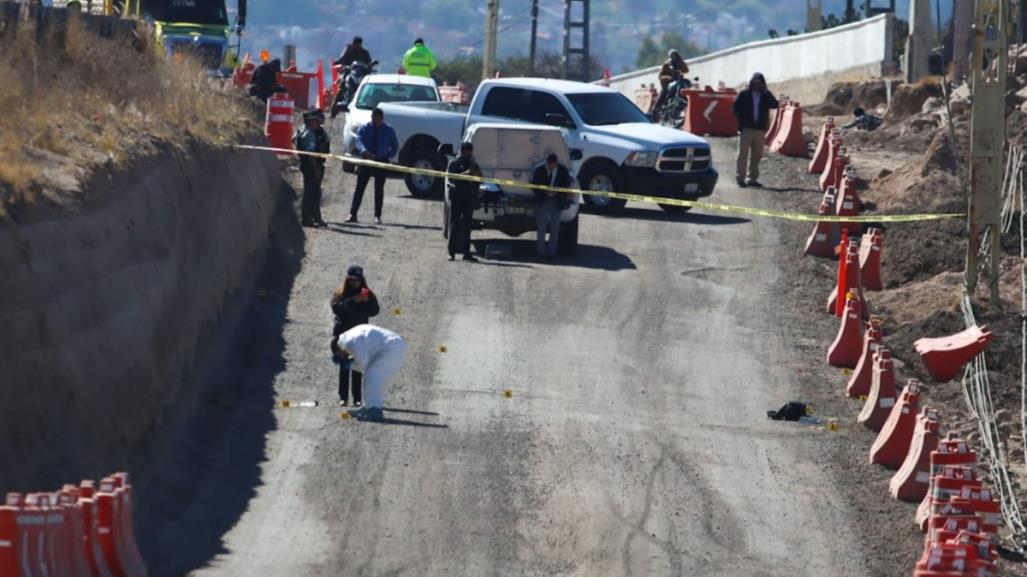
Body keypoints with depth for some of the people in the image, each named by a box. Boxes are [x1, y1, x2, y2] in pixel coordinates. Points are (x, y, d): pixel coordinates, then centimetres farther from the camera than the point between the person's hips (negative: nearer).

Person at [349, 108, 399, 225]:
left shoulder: (388, 130, 4)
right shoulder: (364, 129, 0)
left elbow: (395, 146, 14)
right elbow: (359, 142, -15)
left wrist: (389, 156, -3)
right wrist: (364, 151, -37)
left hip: (381, 162, 1)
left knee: (379, 189, 3)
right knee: (360, 187, -4)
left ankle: (377, 216, 7)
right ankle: (353, 214, -3)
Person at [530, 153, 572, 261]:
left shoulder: (563, 171, -5)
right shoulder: (539, 170, -7)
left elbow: (567, 186, 3)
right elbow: (533, 184, 0)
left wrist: (557, 191, -16)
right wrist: (543, 191, -18)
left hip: (556, 202, 1)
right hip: (543, 200, -1)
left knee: (555, 228, 4)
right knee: (542, 227, -3)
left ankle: (551, 252, 11)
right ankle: (541, 252, 4)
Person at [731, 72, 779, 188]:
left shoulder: (766, 96, 9)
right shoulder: (744, 95, 2)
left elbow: (775, 104, -7)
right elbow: (735, 108, 3)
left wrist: (766, 92, -14)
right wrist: (741, 121, -6)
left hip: (760, 130, 3)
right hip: (746, 129, -3)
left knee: (757, 156, 6)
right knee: (743, 154, -4)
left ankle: (753, 178, 13)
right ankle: (740, 178, -2)